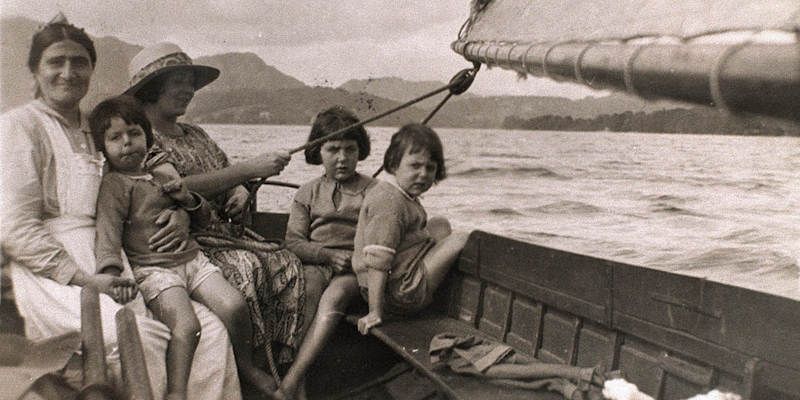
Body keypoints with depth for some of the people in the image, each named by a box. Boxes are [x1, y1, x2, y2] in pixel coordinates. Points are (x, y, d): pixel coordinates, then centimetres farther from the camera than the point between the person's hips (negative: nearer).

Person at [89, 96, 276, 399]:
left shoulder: (163, 169, 18)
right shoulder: (114, 184, -1)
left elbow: (204, 219, 24)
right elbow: (108, 231, -14)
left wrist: (187, 198, 1)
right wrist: (111, 273, -31)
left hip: (192, 258, 6)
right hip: (153, 269, -5)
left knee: (234, 305, -15)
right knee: (186, 325, -30)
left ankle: (246, 365, 8)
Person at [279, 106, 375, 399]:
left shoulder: (372, 191, 12)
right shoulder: (307, 193, 16)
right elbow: (294, 241, 6)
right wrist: (329, 255, -12)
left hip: (355, 267, -1)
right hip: (315, 262, 1)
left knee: (335, 295, -33)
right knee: (309, 290, -33)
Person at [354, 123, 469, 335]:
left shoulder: (394, 193, 11)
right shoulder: (390, 203, -22)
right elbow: (377, 261, -27)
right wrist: (375, 312, -28)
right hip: (402, 293, -11)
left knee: (441, 225, 21)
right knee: (459, 240, -9)